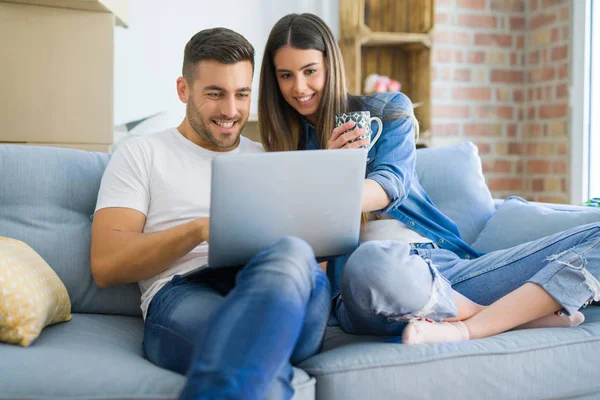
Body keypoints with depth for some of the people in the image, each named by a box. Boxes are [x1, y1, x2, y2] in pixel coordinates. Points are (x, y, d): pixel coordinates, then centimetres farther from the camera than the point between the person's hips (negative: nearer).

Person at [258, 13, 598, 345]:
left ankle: (464, 330, -28)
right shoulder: (283, 146, 16)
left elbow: (392, 184, -7)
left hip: (444, 264, 2)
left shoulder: (388, 110, 13)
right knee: (370, 261, -42)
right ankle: (524, 313, -18)